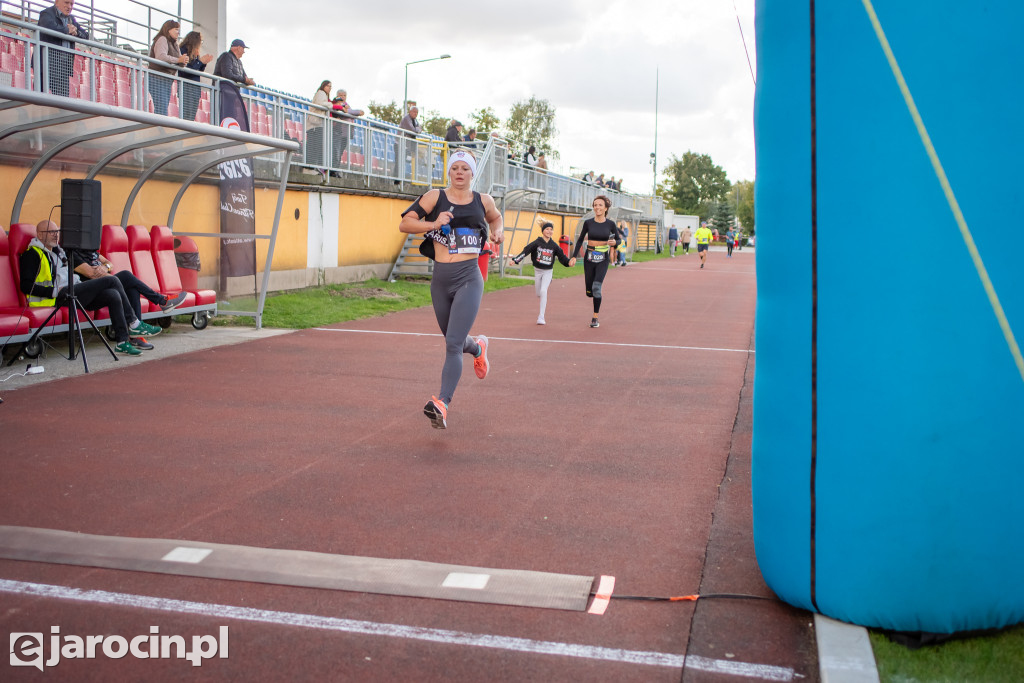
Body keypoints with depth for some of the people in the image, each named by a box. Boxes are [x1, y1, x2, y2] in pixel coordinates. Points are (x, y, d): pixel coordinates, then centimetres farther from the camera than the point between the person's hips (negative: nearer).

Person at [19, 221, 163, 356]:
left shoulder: (58, 251, 28)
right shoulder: (32, 254, 0)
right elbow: (26, 286, -11)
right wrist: (55, 291, -18)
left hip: (74, 293, 9)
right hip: (59, 299, -9)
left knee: (113, 295, -18)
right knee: (111, 281, -18)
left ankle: (123, 341, -18)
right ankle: (133, 324, -11)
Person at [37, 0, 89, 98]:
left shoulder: (71, 19, 24)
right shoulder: (47, 14, 3)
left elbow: (85, 35, 18)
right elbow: (51, 28, -19)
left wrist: (76, 32, -4)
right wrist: (68, 30, -4)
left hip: (64, 65, 6)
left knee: (63, 96, 0)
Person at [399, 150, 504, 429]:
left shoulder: (483, 201, 8)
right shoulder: (435, 197, 3)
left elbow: (495, 217, 30)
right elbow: (404, 223, -2)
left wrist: (498, 231, 9)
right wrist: (433, 224, -16)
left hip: (469, 279, -2)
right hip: (441, 280, 2)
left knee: (453, 344, -15)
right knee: (453, 340, 19)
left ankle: (442, 403, -19)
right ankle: (477, 348, 54)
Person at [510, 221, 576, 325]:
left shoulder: (554, 245, -5)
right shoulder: (537, 243, -9)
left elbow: (562, 256, -2)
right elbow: (525, 251, -16)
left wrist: (569, 262, -21)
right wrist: (515, 260, -26)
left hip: (548, 271, -1)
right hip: (537, 270, 1)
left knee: (543, 291, -19)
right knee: (538, 293, 8)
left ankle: (541, 317, -17)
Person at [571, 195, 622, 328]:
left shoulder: (610, 224, -3)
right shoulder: (588, 222, 0)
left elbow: (618, 239, 8)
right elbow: (580, 240, 9)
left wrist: (614, 242, -16)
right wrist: (574, 256, 2)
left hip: (603, 260, -2)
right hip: (589, 258, 2)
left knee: (596, 287, -18)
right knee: (589, 291, 6)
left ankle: (595, 318, -8)